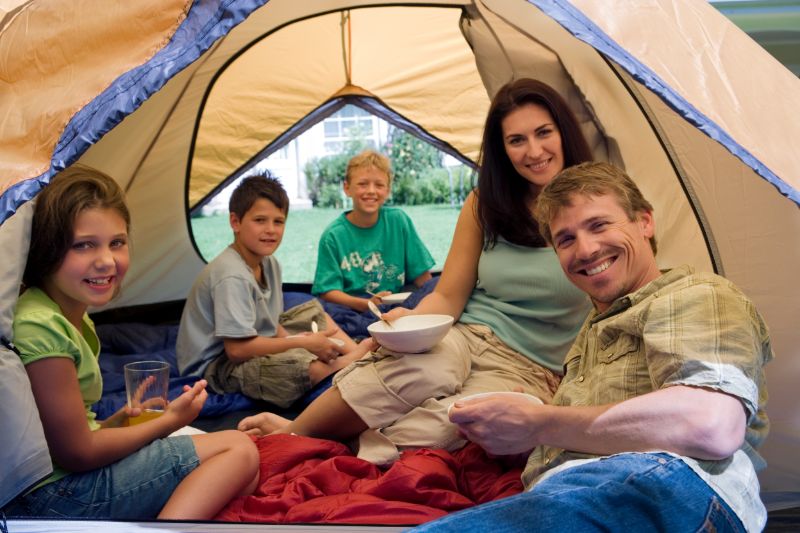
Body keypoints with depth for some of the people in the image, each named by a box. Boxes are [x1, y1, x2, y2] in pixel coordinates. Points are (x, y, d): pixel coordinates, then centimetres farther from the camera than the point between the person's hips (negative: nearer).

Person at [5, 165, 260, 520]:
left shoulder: (75, 318, 10)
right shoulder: (40, 328, -21)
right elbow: (75, 454, -18)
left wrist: (120, 420, -1)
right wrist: (168, 420, -6)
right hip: (54, 495, -9)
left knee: (242, 480, 10)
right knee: (238, 450, -11)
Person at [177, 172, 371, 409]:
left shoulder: (269, 264, 3)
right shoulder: (231, 277, -26)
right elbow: (237, 349, -30)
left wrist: (295, 341, -11)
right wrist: (302, 343, -22)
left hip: (252, 346, 10)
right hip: (217, 365, -10)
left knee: (315, 309, 19)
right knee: (307, 369, -34)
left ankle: (357, 352, 1)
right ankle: (363, 356, -11)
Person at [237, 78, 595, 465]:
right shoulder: (484, 206, 7)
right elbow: (448, 297, 7)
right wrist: (411, 320, -15)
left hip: (534, 372, -1)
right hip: (466, 338, 2)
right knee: (421, 367, -37)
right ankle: (291, 433, -19)